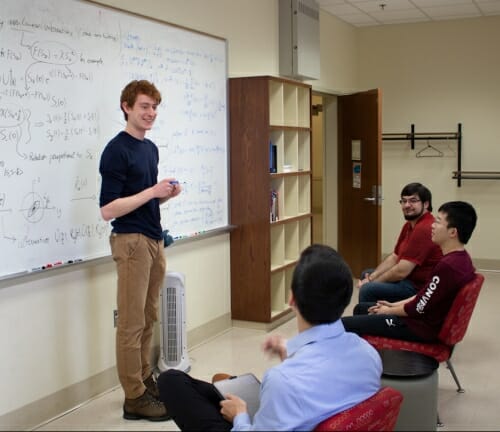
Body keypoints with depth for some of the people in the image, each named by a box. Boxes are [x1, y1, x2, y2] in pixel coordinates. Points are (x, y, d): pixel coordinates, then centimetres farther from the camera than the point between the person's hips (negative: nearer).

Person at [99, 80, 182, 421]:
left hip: (155, 240, 9)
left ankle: (145, 379, 28)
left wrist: (167, 194, 2)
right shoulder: (116, 151, -14)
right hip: (131, 242, -9)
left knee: (149, 318, 15)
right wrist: (152, 191, -21)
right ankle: (134, 397, 6)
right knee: (132, 322, -2)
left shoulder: (151, 148, 14)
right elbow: (108, 210, -18)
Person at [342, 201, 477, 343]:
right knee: (360, 309, 21)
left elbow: (418, 308, -21)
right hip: (427, 318, 10)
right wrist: (394, 305, 10)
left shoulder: (448, 265, -28)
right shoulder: (460, 258, 4)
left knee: (344, 324, -12)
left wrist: (389, 311, -3)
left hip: (422, 327, -10)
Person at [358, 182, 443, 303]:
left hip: (420, 288, -11)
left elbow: (401, 271, -25)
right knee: (366, 274, 21)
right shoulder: (409, 225, 10)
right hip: (410, 279, 11)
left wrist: (372, 282, -11)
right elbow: (394, 257, 12)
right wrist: (371, 277, -3)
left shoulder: (424, 229, -24)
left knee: (368, 290, -21)